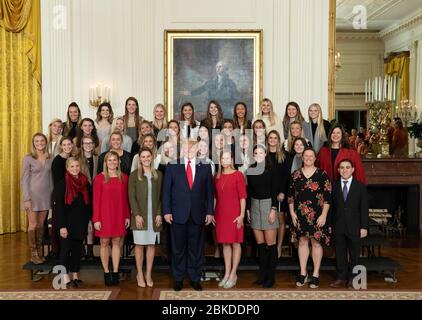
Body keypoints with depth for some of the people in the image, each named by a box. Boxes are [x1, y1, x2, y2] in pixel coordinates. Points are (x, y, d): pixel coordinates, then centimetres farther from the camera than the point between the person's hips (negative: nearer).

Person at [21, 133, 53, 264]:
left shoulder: (50, 159, 7)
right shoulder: (28, 158, -4)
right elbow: (24, 179, -6)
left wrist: (53, 195, 7)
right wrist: (27, 198, -12)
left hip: (46, 195, 4)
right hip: (33, 195, -4)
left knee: (41, 225, 9)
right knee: (33, 225, 0)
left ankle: (40, 252, 17)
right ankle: (33, 254, 7)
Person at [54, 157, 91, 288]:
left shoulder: (85, 183, 6)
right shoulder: (62, 184, -8)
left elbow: (88, 203, 10)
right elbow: (58, 206, -12)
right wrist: (62, 226, -16)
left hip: (81, 222, 5)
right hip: (67, 222, -4)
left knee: (78, 249, 10)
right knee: (66, 249, 3)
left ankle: (75, 276, 20)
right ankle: (66, 278, 11)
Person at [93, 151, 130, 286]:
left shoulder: (124, 178, 4)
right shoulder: (100, 178, -4)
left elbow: (125, 198, 8)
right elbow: (96, 199, -5)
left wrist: (127, 216, 4)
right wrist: (96, 219, -9)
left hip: (119, 215, 2)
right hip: (104, 215, -2)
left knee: (117, 242, 6)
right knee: (104, 243, 4)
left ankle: (115, 272, 12)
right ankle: (106, 273, 14)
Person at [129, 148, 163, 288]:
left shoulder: (158, 175, 7)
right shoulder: (134, 175, 1)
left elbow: (161, 196, 6)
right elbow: (132, 196, -3)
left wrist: (159, 214, -2)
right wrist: (136, 215, -11)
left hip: (154, 216, 2)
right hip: (140, 216, -2)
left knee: (151, 244, 5)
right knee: (139, 244, 2)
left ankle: (148, 274, 15)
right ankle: (140, 274, 13)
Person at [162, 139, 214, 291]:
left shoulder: (205, 167, 6)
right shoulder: (172, 166, 3)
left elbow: (209, 191, 6)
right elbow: (166, 190, 2)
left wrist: (210, 212, 2)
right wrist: (166, 211, -5)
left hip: (198, 215, 1)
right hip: (178, 214, -1)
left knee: (196, 248, 8)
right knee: (178, 248, 8)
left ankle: (195, 278, 21)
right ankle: (178, 278, 21)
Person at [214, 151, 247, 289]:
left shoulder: (238, 175, -5)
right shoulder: (217, 177, 10)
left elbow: (243, 196, -8)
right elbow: (215, 196, 14)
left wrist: (242, 215, -13)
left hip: (234, 213, -5)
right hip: (221, 214, 5)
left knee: (235, 243, 2)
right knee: (225, 243, 9)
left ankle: (233, 274, 9)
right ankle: (227, 273, 17)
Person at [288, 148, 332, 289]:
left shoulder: (322, 175, -3)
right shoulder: (295, 175, 5)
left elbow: (328, 197, -5)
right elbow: (290, 195, 9)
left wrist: (324, 215, -10)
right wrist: (292, 212, 2)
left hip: (317, 216, -2)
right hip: (300, 215, 2)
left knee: (316, 243, 3)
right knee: (302, 242, 9)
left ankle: (315, 274, 14)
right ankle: (303, 273, 19)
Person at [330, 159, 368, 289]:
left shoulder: (360, 186, 2)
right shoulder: (333, 186, 4)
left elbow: (364, 208, 0)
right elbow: (331, 206, 2)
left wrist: (364, 227, -5)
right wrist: (330, 225, -3)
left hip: (354, 227, -1)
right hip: (338, 227, 1)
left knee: (354, 254, 7)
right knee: (340, 253, 8)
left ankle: (352, 279, 20)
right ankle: (341, 278, 19)